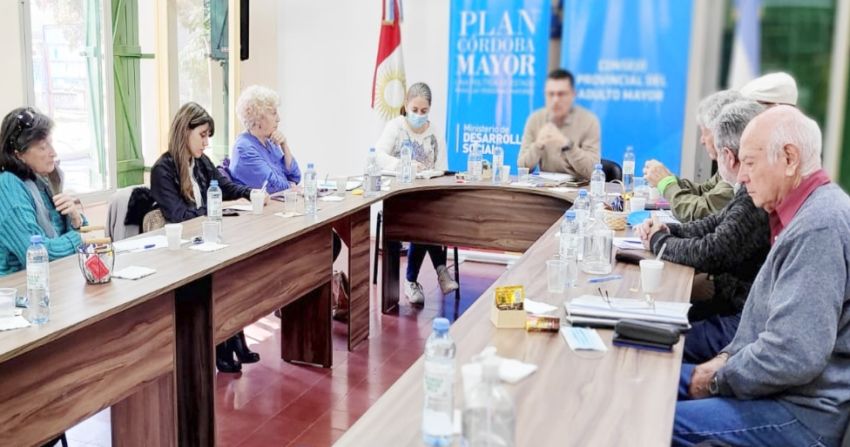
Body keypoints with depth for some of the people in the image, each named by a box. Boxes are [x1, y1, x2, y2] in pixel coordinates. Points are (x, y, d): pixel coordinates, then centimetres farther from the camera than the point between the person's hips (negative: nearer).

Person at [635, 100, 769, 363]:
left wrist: (658, 240, -2)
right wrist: (666, 231, 4)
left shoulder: (757, 198, -23)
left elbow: (709, 254, -20)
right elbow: (715, 225, 21)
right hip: (735, 306, 10)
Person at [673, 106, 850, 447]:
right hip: (787, 391, 10)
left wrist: (718, 378, -13)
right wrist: (728, 358, 7)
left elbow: (792, 357, -29)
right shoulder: (806, 213, 10)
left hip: (806, 415, -10)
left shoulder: (819, 227, -24)